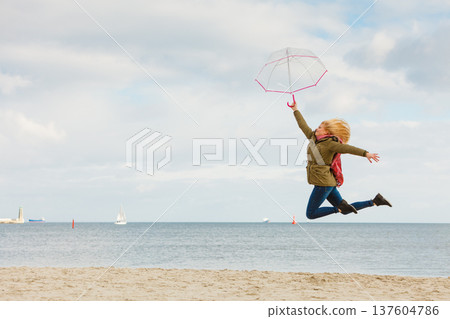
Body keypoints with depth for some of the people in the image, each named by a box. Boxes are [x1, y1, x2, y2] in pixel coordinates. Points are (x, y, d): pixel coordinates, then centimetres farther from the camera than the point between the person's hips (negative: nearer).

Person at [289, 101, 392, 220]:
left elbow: (347, 148, -20)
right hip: (328, 183, 9)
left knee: (310, 214, -7)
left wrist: (366, 153, -30)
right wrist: (295, 110, 33)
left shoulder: (329, 143, -10)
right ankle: (375, 201, 11)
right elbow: (303, 125, 25)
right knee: (345, 210, 11)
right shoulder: (313, 138, 13)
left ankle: (340, 208, -10)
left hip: (323, 183, -9)